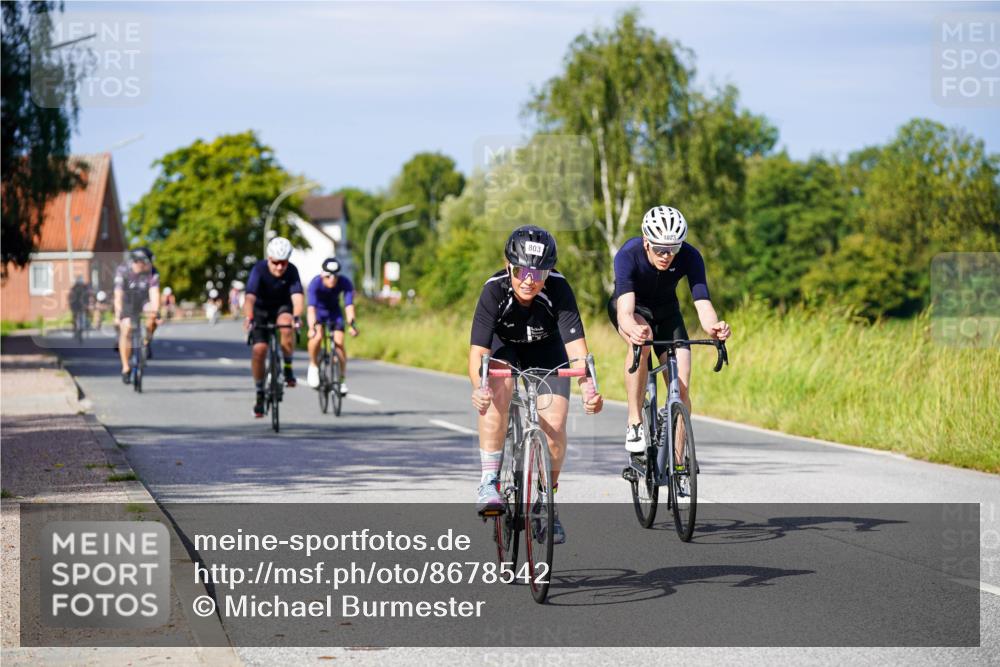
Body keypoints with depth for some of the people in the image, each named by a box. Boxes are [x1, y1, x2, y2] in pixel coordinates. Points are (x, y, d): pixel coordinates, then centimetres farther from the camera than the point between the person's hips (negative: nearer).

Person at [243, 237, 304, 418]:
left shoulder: (292, 271, -23)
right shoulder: (259, 269, -26)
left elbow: (297, 296, -35)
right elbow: (250, 297, -38)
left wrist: (296, 316, -54)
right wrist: (248, 318, -55)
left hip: (282, 308, 0)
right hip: (261, 310, 0)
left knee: (286, 326, -34)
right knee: (259, 349, -15)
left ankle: (288, 367, -13)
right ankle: (260, 393, 3)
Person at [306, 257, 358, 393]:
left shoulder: (345, 283, -28)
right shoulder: (315, 283, -33)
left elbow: (349, 305, -37)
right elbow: (311, 307, -44)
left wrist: (352, 323, -54)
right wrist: (312, 327, -58)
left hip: (334, 311, 2)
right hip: (317, 311, -2)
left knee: (339, 342, -14)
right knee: (317, 336, -29)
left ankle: (342, 379, 0)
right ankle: (314, 366, -4)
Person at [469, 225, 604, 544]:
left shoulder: (558, 290, -31)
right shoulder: (494, 290, -32)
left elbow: (576, 347, -38)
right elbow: (478, 351, -38)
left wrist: (589, 389, -56)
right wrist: (478, 387, -59)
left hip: (547, 350, 1)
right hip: (505, 348, -1)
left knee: (554, 426, -15)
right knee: (497, 393, -33)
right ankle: (489, 483, -25)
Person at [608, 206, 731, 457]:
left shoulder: (690, 257, -29)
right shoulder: (628, 255, -35)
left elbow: (702, 303, -39)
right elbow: (624, 312, -48)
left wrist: (713, 327, -62)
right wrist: (633, 329, -71)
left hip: (666, 311, 3)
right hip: (631, 307, -3)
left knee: (681, 390, -11)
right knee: (642, 341, -38)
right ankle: (634, 422, -26)